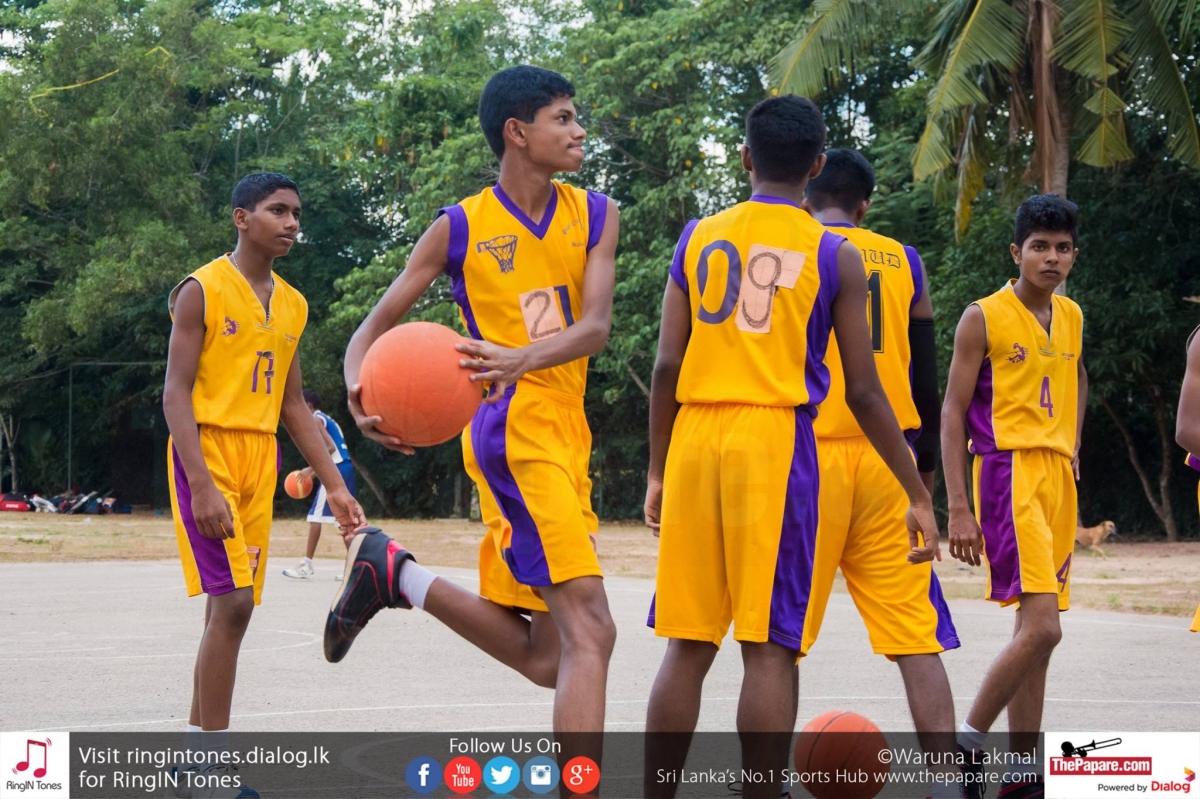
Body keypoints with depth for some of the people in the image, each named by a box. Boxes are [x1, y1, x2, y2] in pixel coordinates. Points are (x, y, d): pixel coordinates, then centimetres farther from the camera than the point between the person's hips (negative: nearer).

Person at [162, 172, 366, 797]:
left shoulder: (292, 306, 13)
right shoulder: (202, 291, -7)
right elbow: (175, 394, -12)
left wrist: (334, 485, 13)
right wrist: (202, 486, -22)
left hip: (260, 461, 7)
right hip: (208, 451, -7)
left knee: (230, 607, 8)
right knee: (232, 603, -15)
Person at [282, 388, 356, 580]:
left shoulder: (316, 420, -5)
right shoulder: (327, 419, 23)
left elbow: (330, 447, -17)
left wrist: (311, 469, -15)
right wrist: (314, 472, 19)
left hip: (336, 470, -9)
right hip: (346, 468, 9)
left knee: (316, 516, -6)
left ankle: (307, 565, -7)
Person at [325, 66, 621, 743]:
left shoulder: (595, 216, 8)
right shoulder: (461, 227, -1)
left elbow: (596, 326, -7)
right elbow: (377, 327, 1)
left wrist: (523, 359, -28)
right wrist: (360, 394, -21)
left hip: (566, 434, 6)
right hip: (514, 426, -6)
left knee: (547, 657, 9)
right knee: (589, 629, -19)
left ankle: (396, 574, 24)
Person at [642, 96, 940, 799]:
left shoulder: (698, 239, 10)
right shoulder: (836, 256, 2)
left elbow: (667, 366, 6)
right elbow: (863, 392, 0)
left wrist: (658, 469, 16)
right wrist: (920, 496, 7)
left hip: (695, 438, 3)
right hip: (776, 439, -3)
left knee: (688, 647, 9)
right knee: (770, 647, -2)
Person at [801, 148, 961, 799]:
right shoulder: (905, 263, 11)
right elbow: (926, 379, 12)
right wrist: (925, 469, 20)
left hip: (810, 454, -2)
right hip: (887, 458, 2)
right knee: (916, 633, 3)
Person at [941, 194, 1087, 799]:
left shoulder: (1071, 318, 14)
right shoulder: (984, 317, -5)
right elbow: (952, 413, -6)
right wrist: (958, 508, -13)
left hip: (1057, 477, 7)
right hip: (1009, 472, -7)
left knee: (1034, 632, 8)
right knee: (1041, 627, -18)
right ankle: (966, 744, -7)